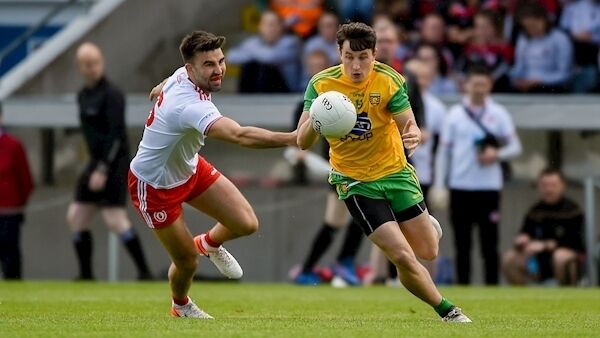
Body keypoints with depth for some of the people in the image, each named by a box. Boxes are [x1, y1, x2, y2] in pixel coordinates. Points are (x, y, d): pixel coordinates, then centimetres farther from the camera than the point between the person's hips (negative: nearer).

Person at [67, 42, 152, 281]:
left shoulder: (111, 95, -11)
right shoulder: (83, 96, 14)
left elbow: (115, 135, -18)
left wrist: (103, 170, -22)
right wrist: (95, 166, 17)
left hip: (114, 163, -9)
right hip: (95, 162, 9)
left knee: (114, 218, -16)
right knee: (76, 217, 6)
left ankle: (144, 272, -13)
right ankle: (86, 276, 12)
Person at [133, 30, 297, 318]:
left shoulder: (182, 76, -14)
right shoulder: (191, 106, -43)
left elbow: (159, 89, 13)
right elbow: (240, 136, -59)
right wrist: (294, 138, -68)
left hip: (189, 167, 8)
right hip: (154, 186, -8)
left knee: (246, 224, -4)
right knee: (187, 262, 3)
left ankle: (209, 243, 32)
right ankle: (181, 306, 39)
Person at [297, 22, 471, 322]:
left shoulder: (390, 81, -16)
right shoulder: (321, 84, -16)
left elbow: (409, 126, -19)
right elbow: (302, 142, -15)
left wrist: (414, 136, -44)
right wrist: (315, 120, -38)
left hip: (394, 171, 1)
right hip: (354, 181, -1)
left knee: (428, 252, 5)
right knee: (402, 257, -13)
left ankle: (427, 225, 42)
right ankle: (448, 311, 8)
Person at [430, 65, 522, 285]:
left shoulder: (499, 114, 5)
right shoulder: (454, 115, 6)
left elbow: (515, 147, 5)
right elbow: (443, 151, 7)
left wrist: (497, 154, -15)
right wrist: (439, 186, 1)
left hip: (489, 187, -1)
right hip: (460, 187, 1)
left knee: (489, 245, -2)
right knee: (462, 245, 3)